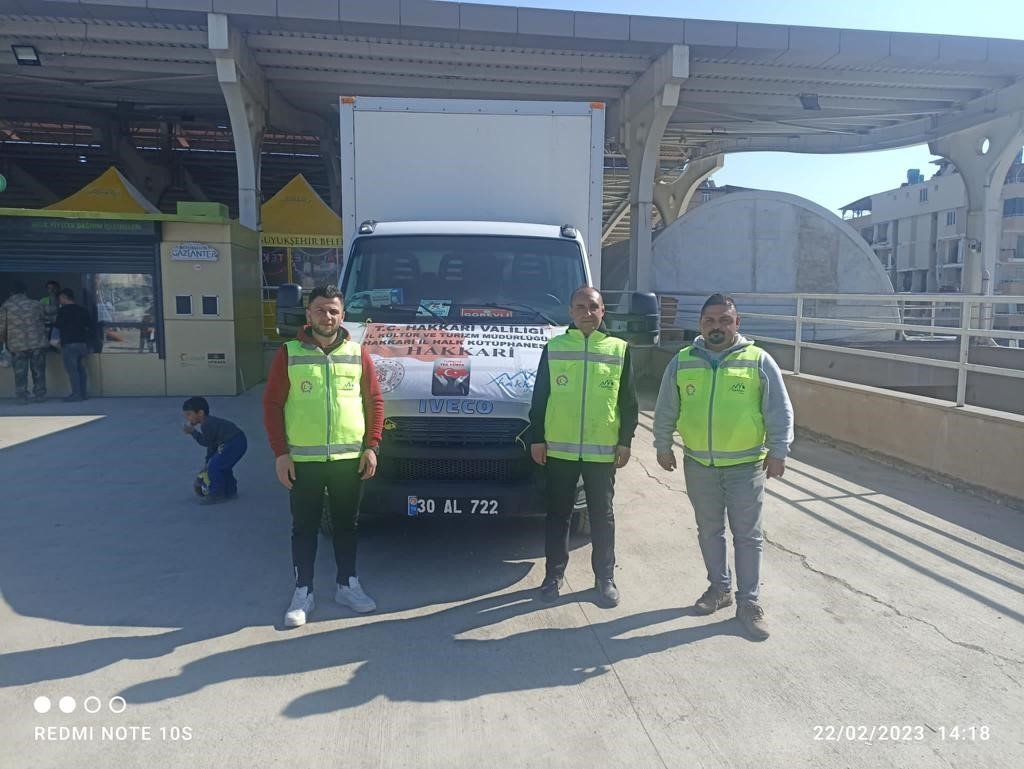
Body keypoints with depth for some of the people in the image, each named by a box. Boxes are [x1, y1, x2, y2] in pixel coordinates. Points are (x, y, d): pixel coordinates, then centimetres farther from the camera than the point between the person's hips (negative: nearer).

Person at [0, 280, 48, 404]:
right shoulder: (35, 304, 3)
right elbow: (44, 320, 11)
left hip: (17, 345, -1)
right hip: (38, 343, 1)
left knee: (20, 373, 6)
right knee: (38, 372, 8)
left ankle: (22, 397, 7)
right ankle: (39, 396, 10)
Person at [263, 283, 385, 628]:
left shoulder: (357, 354, 4)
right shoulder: (288, 354, -2)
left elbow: (374, 401, 7)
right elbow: (272, 405, -2)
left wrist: (371, 446, 0)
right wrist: (280, 453, -7)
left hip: (350, 458, 2)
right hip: (303, 460, -2)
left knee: (347, 524, 14)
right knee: (304, 527, 9)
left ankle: (348, 585, 28)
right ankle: (303, 593, 22)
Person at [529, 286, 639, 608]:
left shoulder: (619, 349, 3)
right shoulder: (553, 348, 2)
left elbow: (628, 401, 4)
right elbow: (539, 397, 4)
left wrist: (625, 441, 0)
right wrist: (536, 438, 0)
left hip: (602, 450, 0)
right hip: (559, 448, 0)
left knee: (602, 515, 10)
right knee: (558, 513, 10)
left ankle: (605, 578, 23)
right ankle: (554, 574, 25)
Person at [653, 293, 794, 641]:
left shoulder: (759, 361, -4)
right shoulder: (682, 362, 3)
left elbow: (779, 411, -3)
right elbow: (666, 409, 9)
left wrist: (778, 451, -8)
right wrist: (663, 446, 9)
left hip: (746, 464, -2)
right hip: (698, 464, 3)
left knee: (748, 535, 4)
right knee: (709, 530, 15)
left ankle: (749, 601, 16)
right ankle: (719, 588, 32)